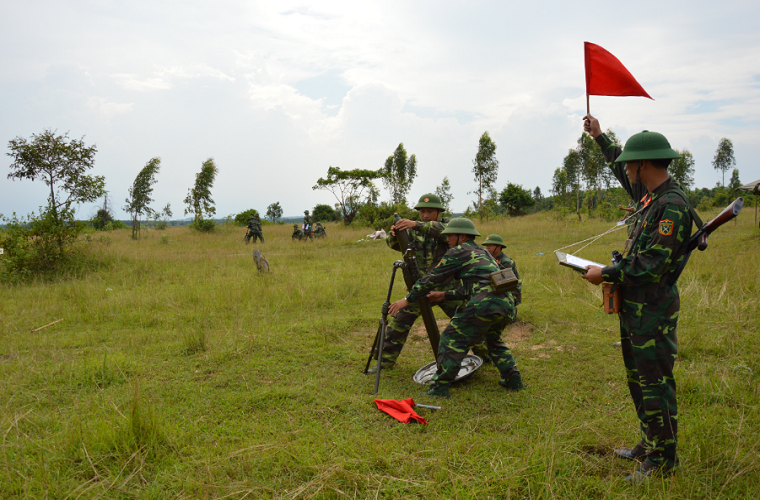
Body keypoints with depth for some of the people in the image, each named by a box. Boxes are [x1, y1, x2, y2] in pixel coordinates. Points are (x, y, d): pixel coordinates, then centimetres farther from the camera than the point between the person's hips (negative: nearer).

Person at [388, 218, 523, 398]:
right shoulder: (484, 253, 30)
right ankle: (513, 379, 25)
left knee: (452, 339, 0)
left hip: (484, 304, -8)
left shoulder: (458, 252, 6)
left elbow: (432, 277, 6)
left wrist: (408, 300, 11)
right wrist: (444, 295, 37)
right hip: (507, 304, 9)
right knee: (493, 340, 31)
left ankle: (440, 387, -3)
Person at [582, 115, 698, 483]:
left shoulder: (672, 206, -21)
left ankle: (663, 459, 13)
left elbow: (650, 267, -26)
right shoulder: (650, 196, 8)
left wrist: (604, 274, -15)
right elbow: (621, 172, 29)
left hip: (653, 312, -10)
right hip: (634, 309, 10)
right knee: (639, 380, 19)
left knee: (655, 385, 0)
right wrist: (600, 138, 34)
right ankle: (650, 444, 33)